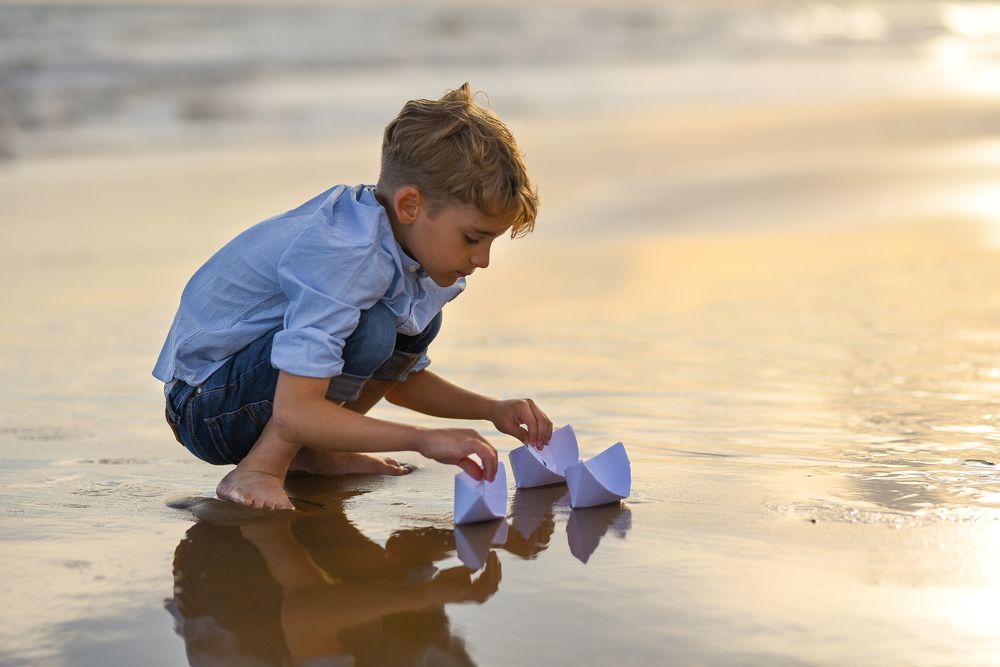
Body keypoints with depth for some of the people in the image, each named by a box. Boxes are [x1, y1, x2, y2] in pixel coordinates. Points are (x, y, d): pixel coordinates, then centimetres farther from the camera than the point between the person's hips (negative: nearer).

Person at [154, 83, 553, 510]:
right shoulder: (343, 256, -31)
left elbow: (401, 378, 14)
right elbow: (294, 414, -38)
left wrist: (493, 410, 1)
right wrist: (423, 439, -37)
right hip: (204, 407, -9)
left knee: (418, 320, 5)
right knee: (368, 330, -29)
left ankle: (311, 454, 8)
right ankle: (256, 471, -16)